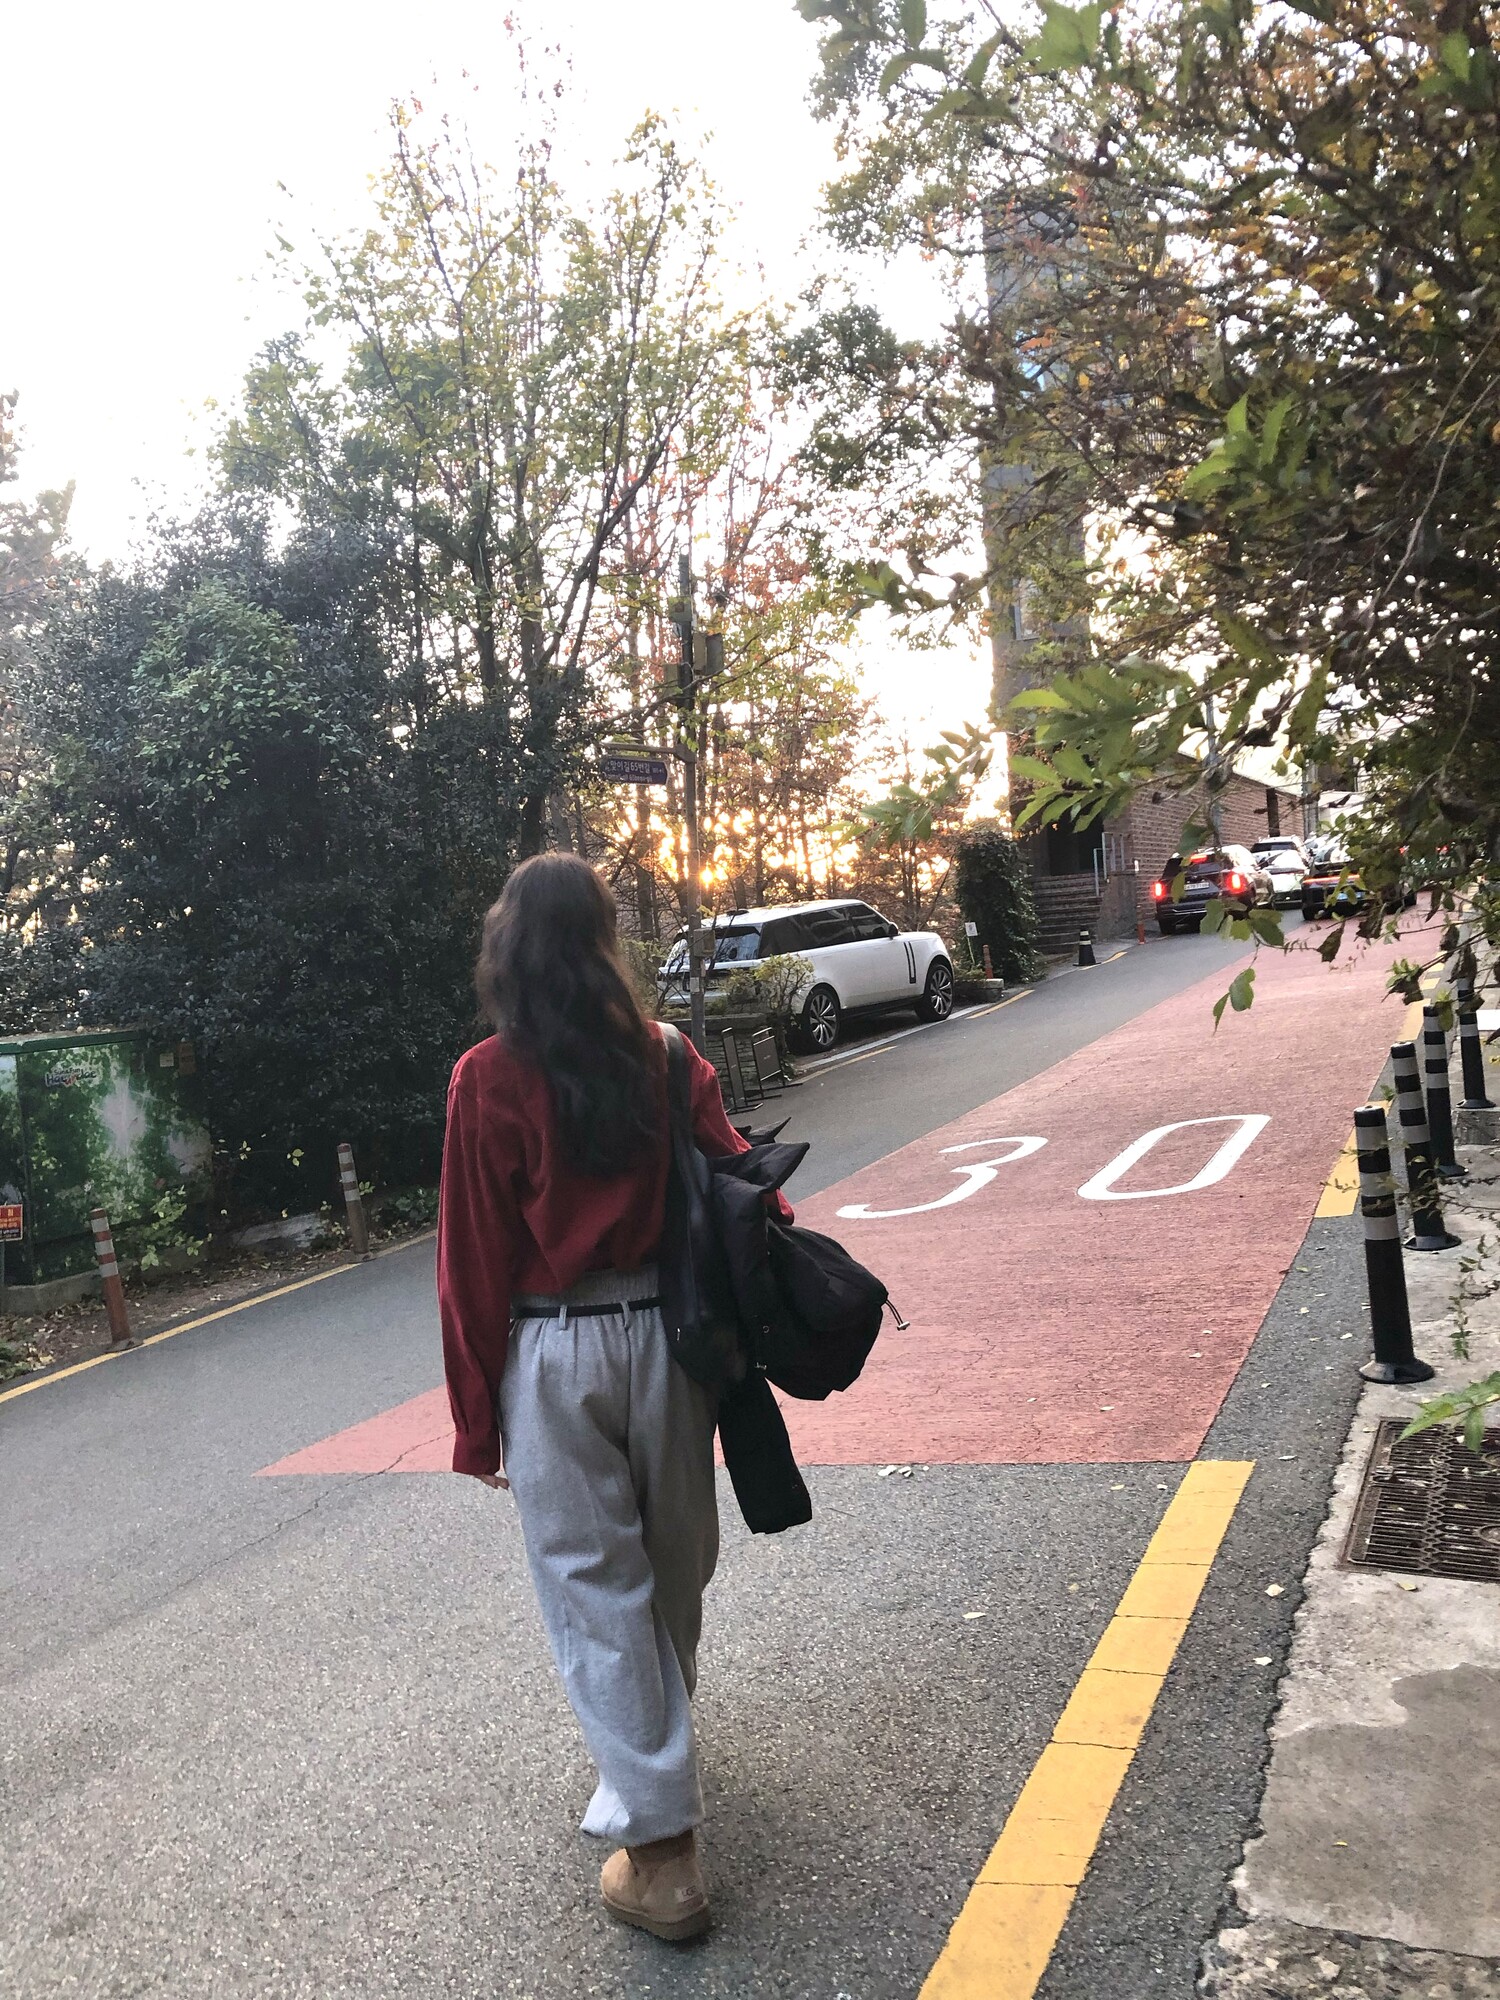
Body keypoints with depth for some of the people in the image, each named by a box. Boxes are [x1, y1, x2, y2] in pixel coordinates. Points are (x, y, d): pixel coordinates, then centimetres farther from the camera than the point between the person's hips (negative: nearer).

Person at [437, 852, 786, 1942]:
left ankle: (661, 1847, 10)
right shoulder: (668, 1058, -3)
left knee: (597, 1589, 6)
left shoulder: (490, 1081, -12)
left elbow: (476, 1260, -9)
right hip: (664, 1333, 4)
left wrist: (479, 1422, -1)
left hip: (554, 1356, -4)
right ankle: (661, 1758, 44)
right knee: (672, 1566, 21)